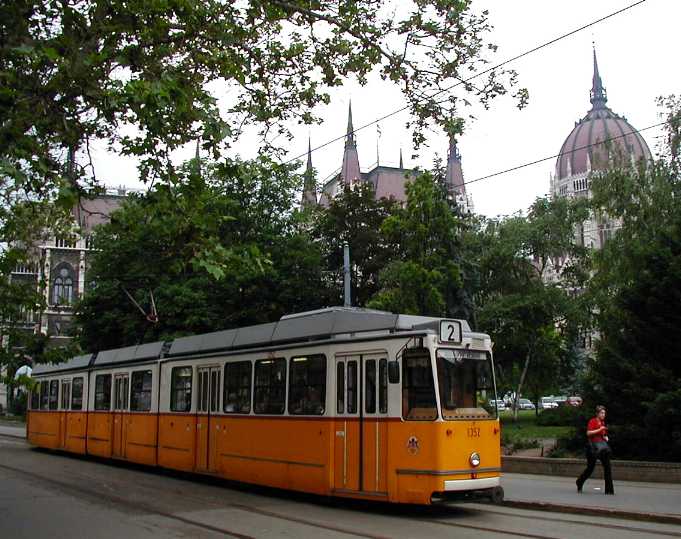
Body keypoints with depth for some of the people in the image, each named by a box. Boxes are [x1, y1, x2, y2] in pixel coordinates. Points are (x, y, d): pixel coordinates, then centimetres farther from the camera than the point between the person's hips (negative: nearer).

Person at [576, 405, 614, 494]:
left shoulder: (602, 422, 15)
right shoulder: (592, 421, -7)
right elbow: (588, 433, -19)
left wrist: (605, 437, 10)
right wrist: (599, 429, -20)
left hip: (602, 445, 7)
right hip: (593, 446, -7)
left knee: (607, 467, -4)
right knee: (590, 467, 1)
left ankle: (609, 490, -3)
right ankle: (579, 482, 25)